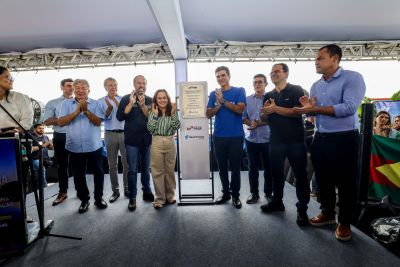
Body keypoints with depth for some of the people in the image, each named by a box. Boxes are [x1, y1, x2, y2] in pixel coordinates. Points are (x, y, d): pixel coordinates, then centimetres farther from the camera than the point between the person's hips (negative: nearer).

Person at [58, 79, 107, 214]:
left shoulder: (95, 103, 0)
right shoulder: (66, 103, 3)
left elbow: (98, 122, -9)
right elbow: (61, 122, -8)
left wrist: (86, 110, -21)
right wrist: (77, 111, -18)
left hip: (94, 146, -1)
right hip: (75, 147, 1)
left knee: (98, 172, 9)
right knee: (79, 175, 11)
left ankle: (98, 198, 27)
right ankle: (84, 200, 28)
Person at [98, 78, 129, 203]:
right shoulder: (101, 101, 5)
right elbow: (103, 117, -4)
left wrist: (116, 101, -14)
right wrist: (109, 108, -21)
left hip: (124, 133, 0)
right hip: (110, 134, 0)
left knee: (127, 163, 1)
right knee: (112, 164, 6)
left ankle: (127, 189, 14)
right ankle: (115, 191, 15)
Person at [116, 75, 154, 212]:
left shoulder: (150, 100, 6)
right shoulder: (126, 98, 0)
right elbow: (120, 117, -11)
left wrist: (142, 104, -17)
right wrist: (131, 103, -19)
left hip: (147, 139, 3)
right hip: (132, 140, -2)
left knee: (146, 168, 14)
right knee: (132, 170, 1)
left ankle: (147, 192, 28)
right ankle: (132, 198, 11)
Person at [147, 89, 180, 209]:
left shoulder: (172, 111, 4)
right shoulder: (153, 112, 3)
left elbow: (176, 126, -6)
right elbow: (150, 129, -8)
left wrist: (173, 113, -11)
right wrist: (155, 114, -10)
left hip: (170, 142, 1)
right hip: (157, 142, -1)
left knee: (170, 170, 10)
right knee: (157, 171, 2)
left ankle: (170, 195, 25)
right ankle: (159, 198, 13)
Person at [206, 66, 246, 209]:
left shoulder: (239, 91, 1)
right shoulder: (213, 94, 8)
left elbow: (240, 109, -12)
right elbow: (208, 114, 3)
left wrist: (223, 101, -15)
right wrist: (218, 105, -14)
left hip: (236, 136, -3)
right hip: (219, 136, 3)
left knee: (235, 167, 5)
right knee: (222, 167, 12)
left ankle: (235, 195, 19)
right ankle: (225, 193, 27)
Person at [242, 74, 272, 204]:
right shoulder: (247, 99, 8)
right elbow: (243, 117, 5)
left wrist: (259, 123, -17)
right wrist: (250, 123, -14)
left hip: (267, 139, -2)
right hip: (251, 139, 2)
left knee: (269, 167, 8)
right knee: (253, 167, 7)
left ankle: (268, 192, 25)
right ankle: (254, 193, 20)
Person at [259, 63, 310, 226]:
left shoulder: (296, 90, -2)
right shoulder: (268, 96, 14)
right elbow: (265, 119, 14)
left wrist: (275, 109, -18)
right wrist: (265, 111, -8)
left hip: (295, 140, -5)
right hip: (275, 141, 5)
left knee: (300, 174, 2)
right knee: (276, 173, 14)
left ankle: (302, 208, 12)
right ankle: (277, 201, 29)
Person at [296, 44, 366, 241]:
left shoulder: (352, 78, -9)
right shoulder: (315, 86, 12)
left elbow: (349, 108, -22)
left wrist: (316, 109, -20)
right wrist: (309, 107, -11)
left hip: (344, 139, -6)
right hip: (320, 139, 7)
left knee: (345, 182, 5)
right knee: (323, 179, 15)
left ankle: (344, 222, 23)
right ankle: (327, 213, 35)